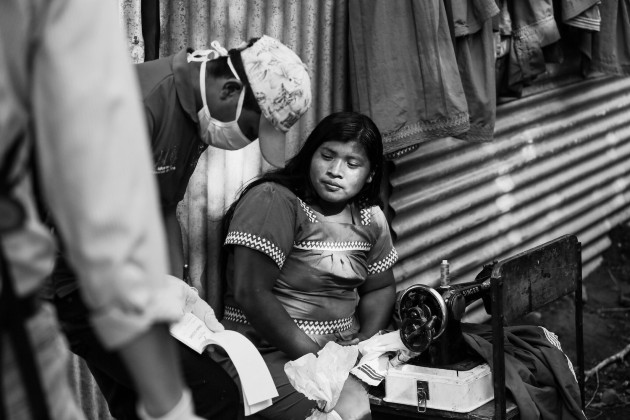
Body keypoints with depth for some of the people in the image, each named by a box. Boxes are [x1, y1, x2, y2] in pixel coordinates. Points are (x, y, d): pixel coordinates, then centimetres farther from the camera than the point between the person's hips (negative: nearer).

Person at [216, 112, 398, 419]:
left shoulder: (370, 218, 9)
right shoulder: (273, 200, -13)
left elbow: (380, 289, 20)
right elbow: (251, 294, -19)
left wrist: (366, 341, -1)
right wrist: (314, 359, -20)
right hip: (268, 352, -7)